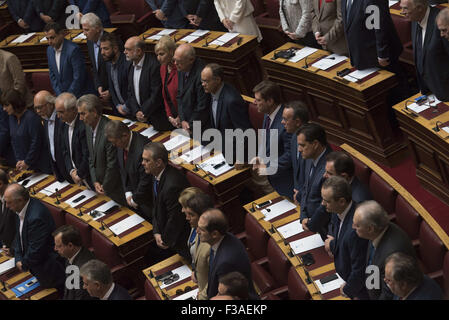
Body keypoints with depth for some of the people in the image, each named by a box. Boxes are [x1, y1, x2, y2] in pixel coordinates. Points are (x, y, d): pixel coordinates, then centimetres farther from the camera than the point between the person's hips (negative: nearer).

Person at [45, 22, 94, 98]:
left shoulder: (73, 49, -16)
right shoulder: (49, 50, 8)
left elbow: (78, 78, -16)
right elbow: (53, 75, 14)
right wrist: (60, 95, 3)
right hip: (61, 94, 6)